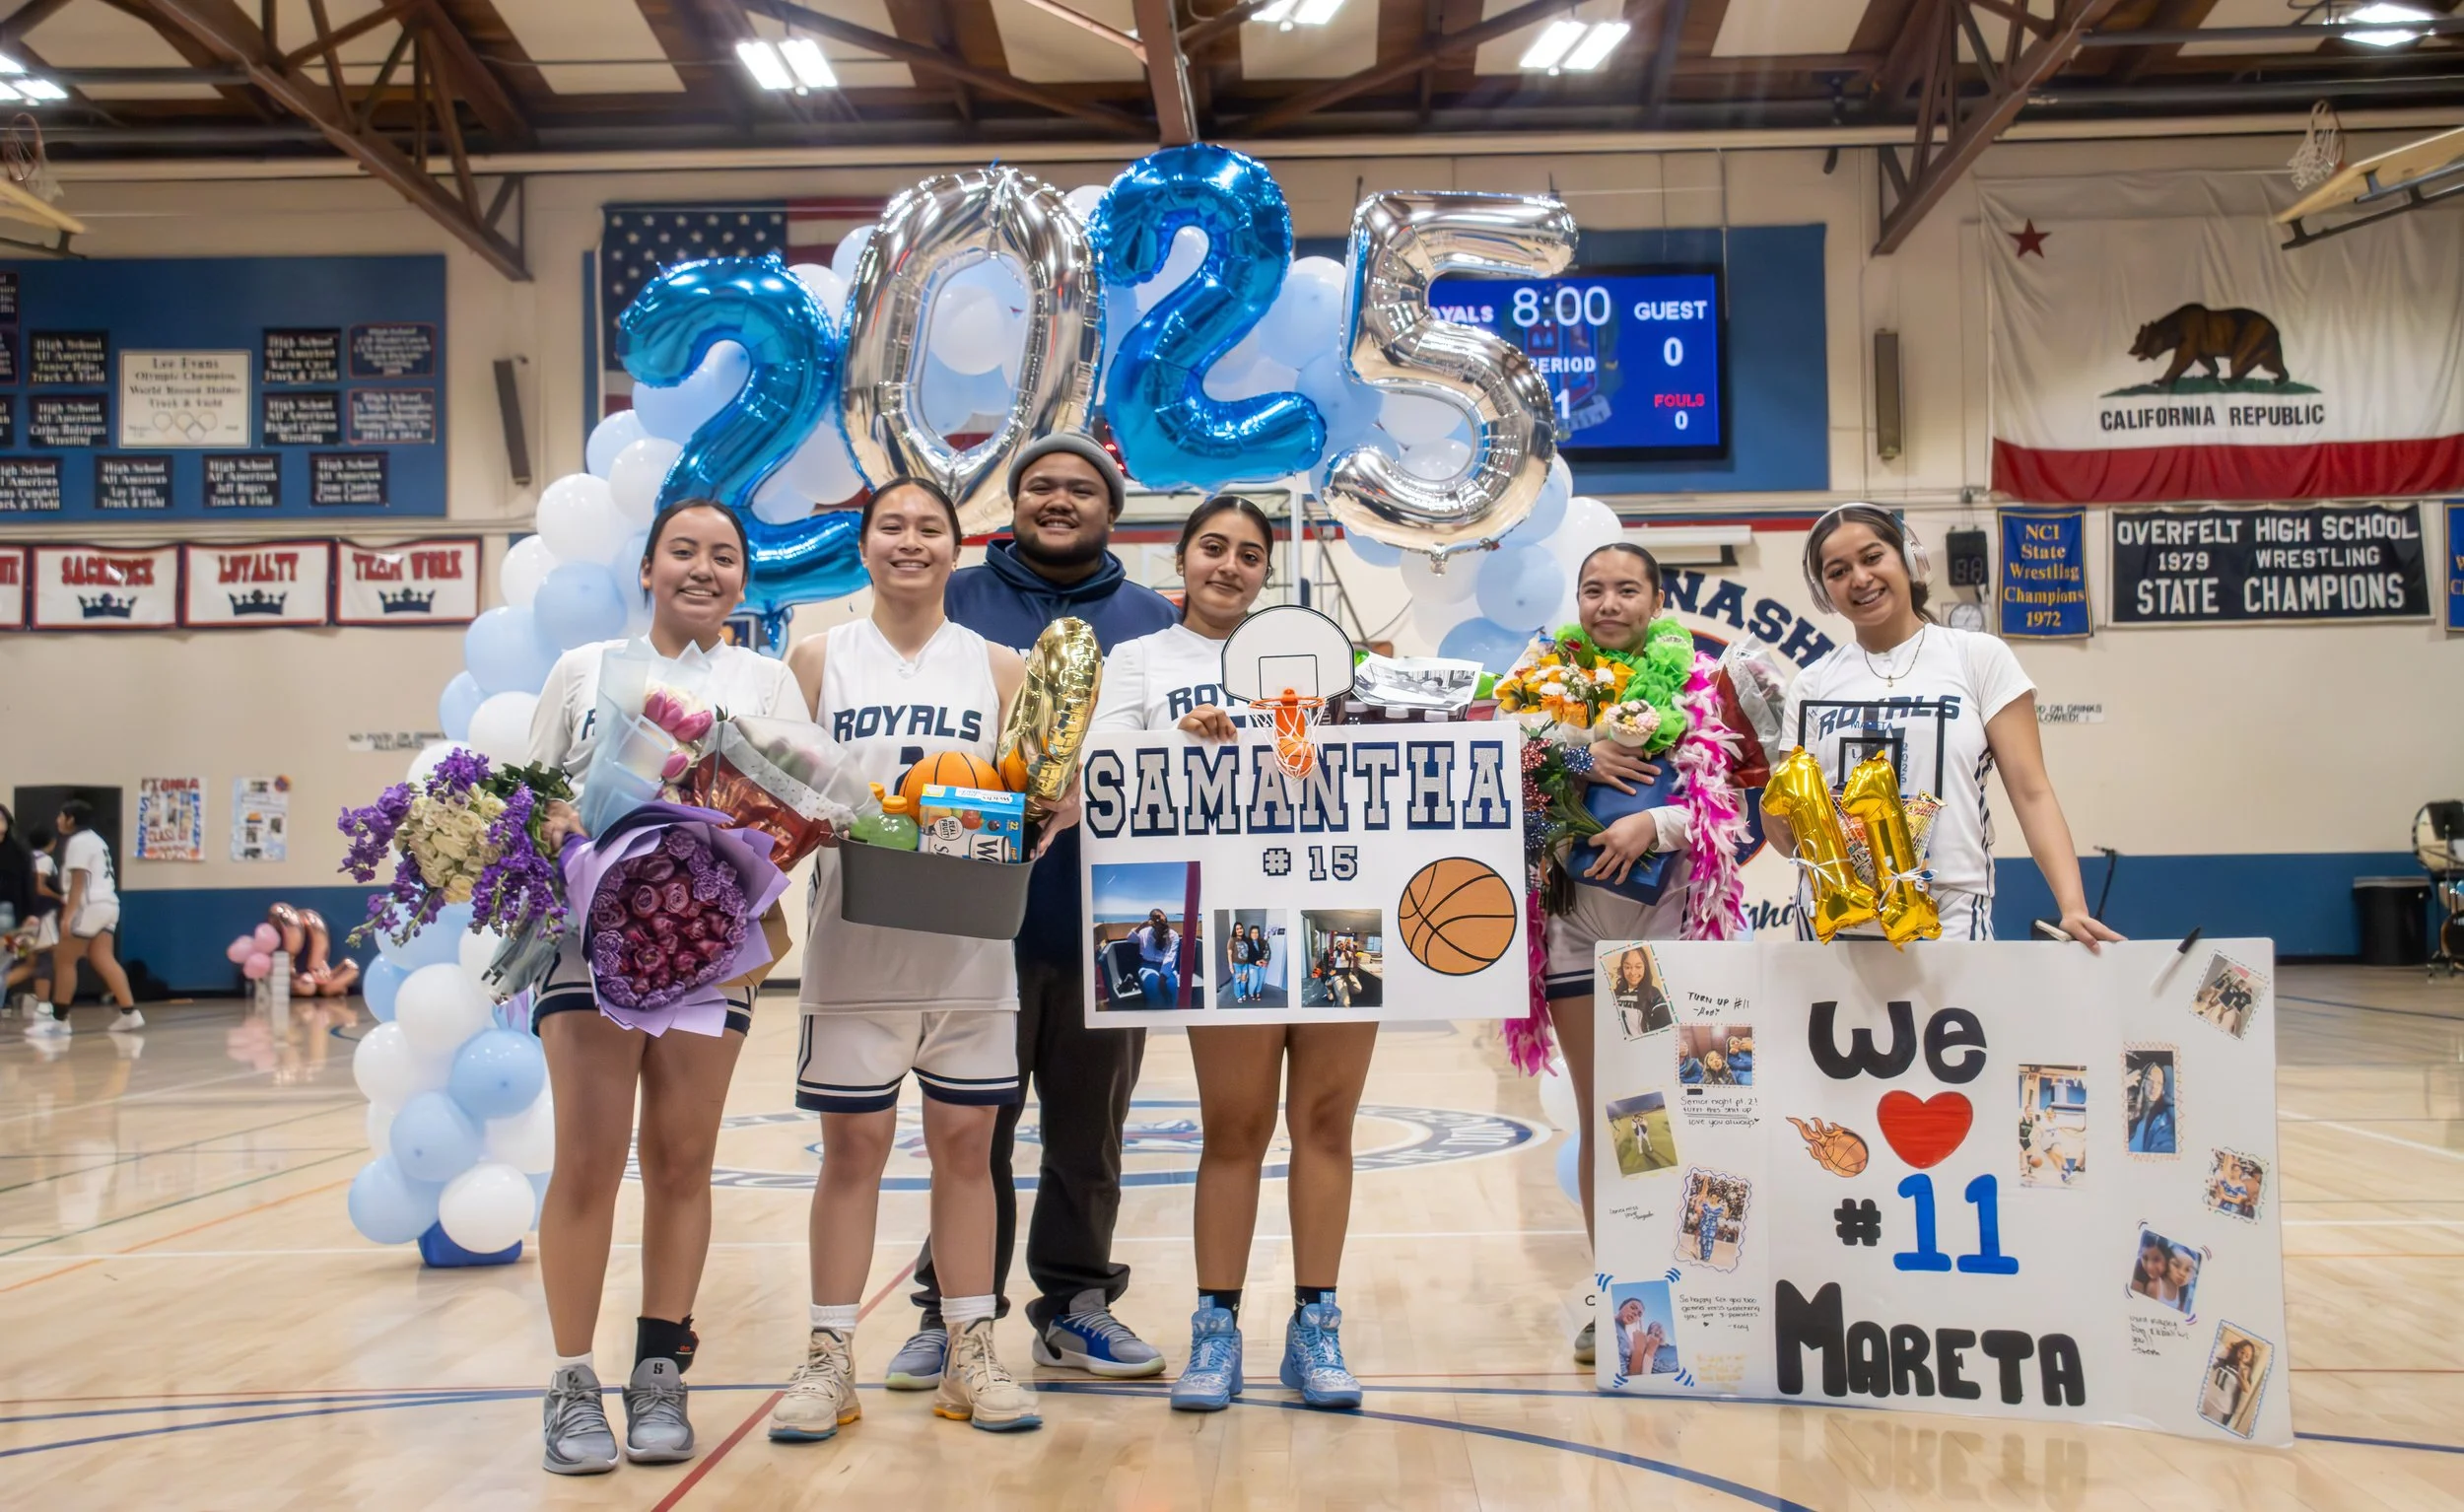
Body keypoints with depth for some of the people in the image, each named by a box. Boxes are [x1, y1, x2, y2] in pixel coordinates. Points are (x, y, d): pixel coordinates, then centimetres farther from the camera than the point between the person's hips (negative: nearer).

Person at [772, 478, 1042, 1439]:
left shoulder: (997, 668, 8)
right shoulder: (819, 659, 7)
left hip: (971, 943, 1)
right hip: (856, 944, -1)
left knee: (965, 1143, 6)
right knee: (852, 1145, 4)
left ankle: (970, 1354, 17)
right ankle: (829, 1357, 15)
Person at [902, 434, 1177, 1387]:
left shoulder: (1153, 620, 13)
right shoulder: (955, 603, 8)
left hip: (1108, 919, 2)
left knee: (1089, 1133, 11)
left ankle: (1076, 1303, 24)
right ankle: (951, 1314, 17)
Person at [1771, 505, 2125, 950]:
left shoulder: (1979, 657, 3)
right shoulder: (1813, 684, 9)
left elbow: (2031, 792, -2)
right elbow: (1791, 836, 10)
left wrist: (2073, 906, -13)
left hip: (1950, 924, -2)